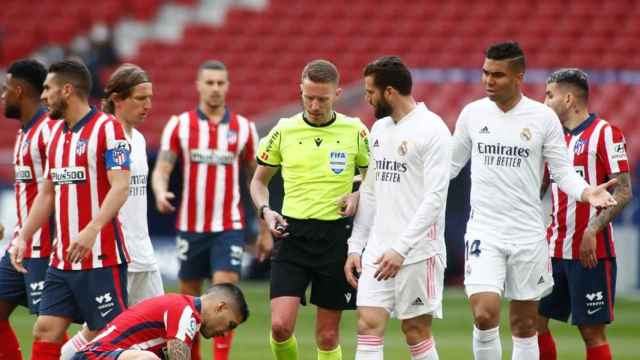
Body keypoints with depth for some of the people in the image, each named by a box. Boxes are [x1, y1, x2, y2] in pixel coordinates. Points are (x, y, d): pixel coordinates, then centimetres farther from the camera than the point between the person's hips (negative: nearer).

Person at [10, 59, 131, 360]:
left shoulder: (106, 128, -9)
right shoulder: (55, 132, 16)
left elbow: (120, 186, -18)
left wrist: (91, 230, -29)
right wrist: (23, 237, 14)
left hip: (100, 257, -8)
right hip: (62, 259, 8)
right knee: (45, 332, 3)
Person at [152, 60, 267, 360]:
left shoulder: (244, 128, 4)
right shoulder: (179, 125, 2)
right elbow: (161, 170, -3)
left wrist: (265, 229, 7)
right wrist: (161, 192, -26)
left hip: (229, 226, -1)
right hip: (190, 226, 1)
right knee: (189, 298, 8)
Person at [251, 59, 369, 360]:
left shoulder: (355, 131, 1)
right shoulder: (284, 131, 3)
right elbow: (259, 180, 15)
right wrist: (265, 211, -4)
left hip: (335, 237, 0)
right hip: (292, 234, 0)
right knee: (280, 325, -13)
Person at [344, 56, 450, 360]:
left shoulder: (432, 129, -10)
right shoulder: (379, 129, 15)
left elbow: (435, 198, -16)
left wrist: (401, 249, -21)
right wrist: (355, 246, 13)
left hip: (417, 251, -7)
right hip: (377, 250, 7)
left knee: (416, 331, 0)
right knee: (368, 326, -3)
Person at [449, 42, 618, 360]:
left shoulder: (543, 118, -2)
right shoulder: (472, 113, 3)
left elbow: (562, 171, 1)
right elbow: (451, 165, 14)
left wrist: (586, 192, -18)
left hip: (528, 235, 0)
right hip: (484, 231, 0)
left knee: (525, 324, 6)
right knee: (484, 315, -16)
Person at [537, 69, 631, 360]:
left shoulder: (605, 134, -7)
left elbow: (623, 192, -13)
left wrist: (593, 230, -22)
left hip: (591, 252, -7)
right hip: (553, 250, 7)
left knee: (592, 331, -4)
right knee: (534, 320, 3)